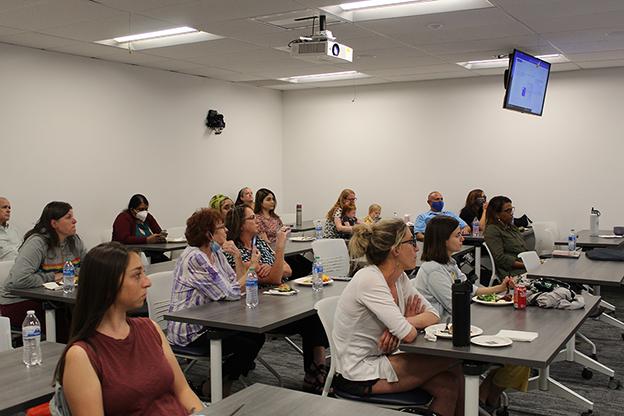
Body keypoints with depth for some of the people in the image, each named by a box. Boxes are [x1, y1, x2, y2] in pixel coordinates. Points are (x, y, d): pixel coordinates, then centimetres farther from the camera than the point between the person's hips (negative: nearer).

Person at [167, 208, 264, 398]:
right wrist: (252, 267, -12)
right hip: (189, 331, -9)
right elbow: (230, 293, -23)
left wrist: (238, 257, -10)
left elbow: (237, 282, 2)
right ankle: (212, 388, 6)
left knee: (257, 336, 1)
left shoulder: (216, 252, 6)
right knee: (247, 345, -16)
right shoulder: (194, 258, -23)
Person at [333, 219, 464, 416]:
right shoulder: (369, 280, -25)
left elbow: (432, 315, 1)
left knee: (448, 385, -7)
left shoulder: (399, 277, 2)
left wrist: (403, 323, -17)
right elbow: (409, 334, -28)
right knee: (451, 361, -7)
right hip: (360, 377, -8)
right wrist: (408, 323, -5)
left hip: (379, 360, 8)